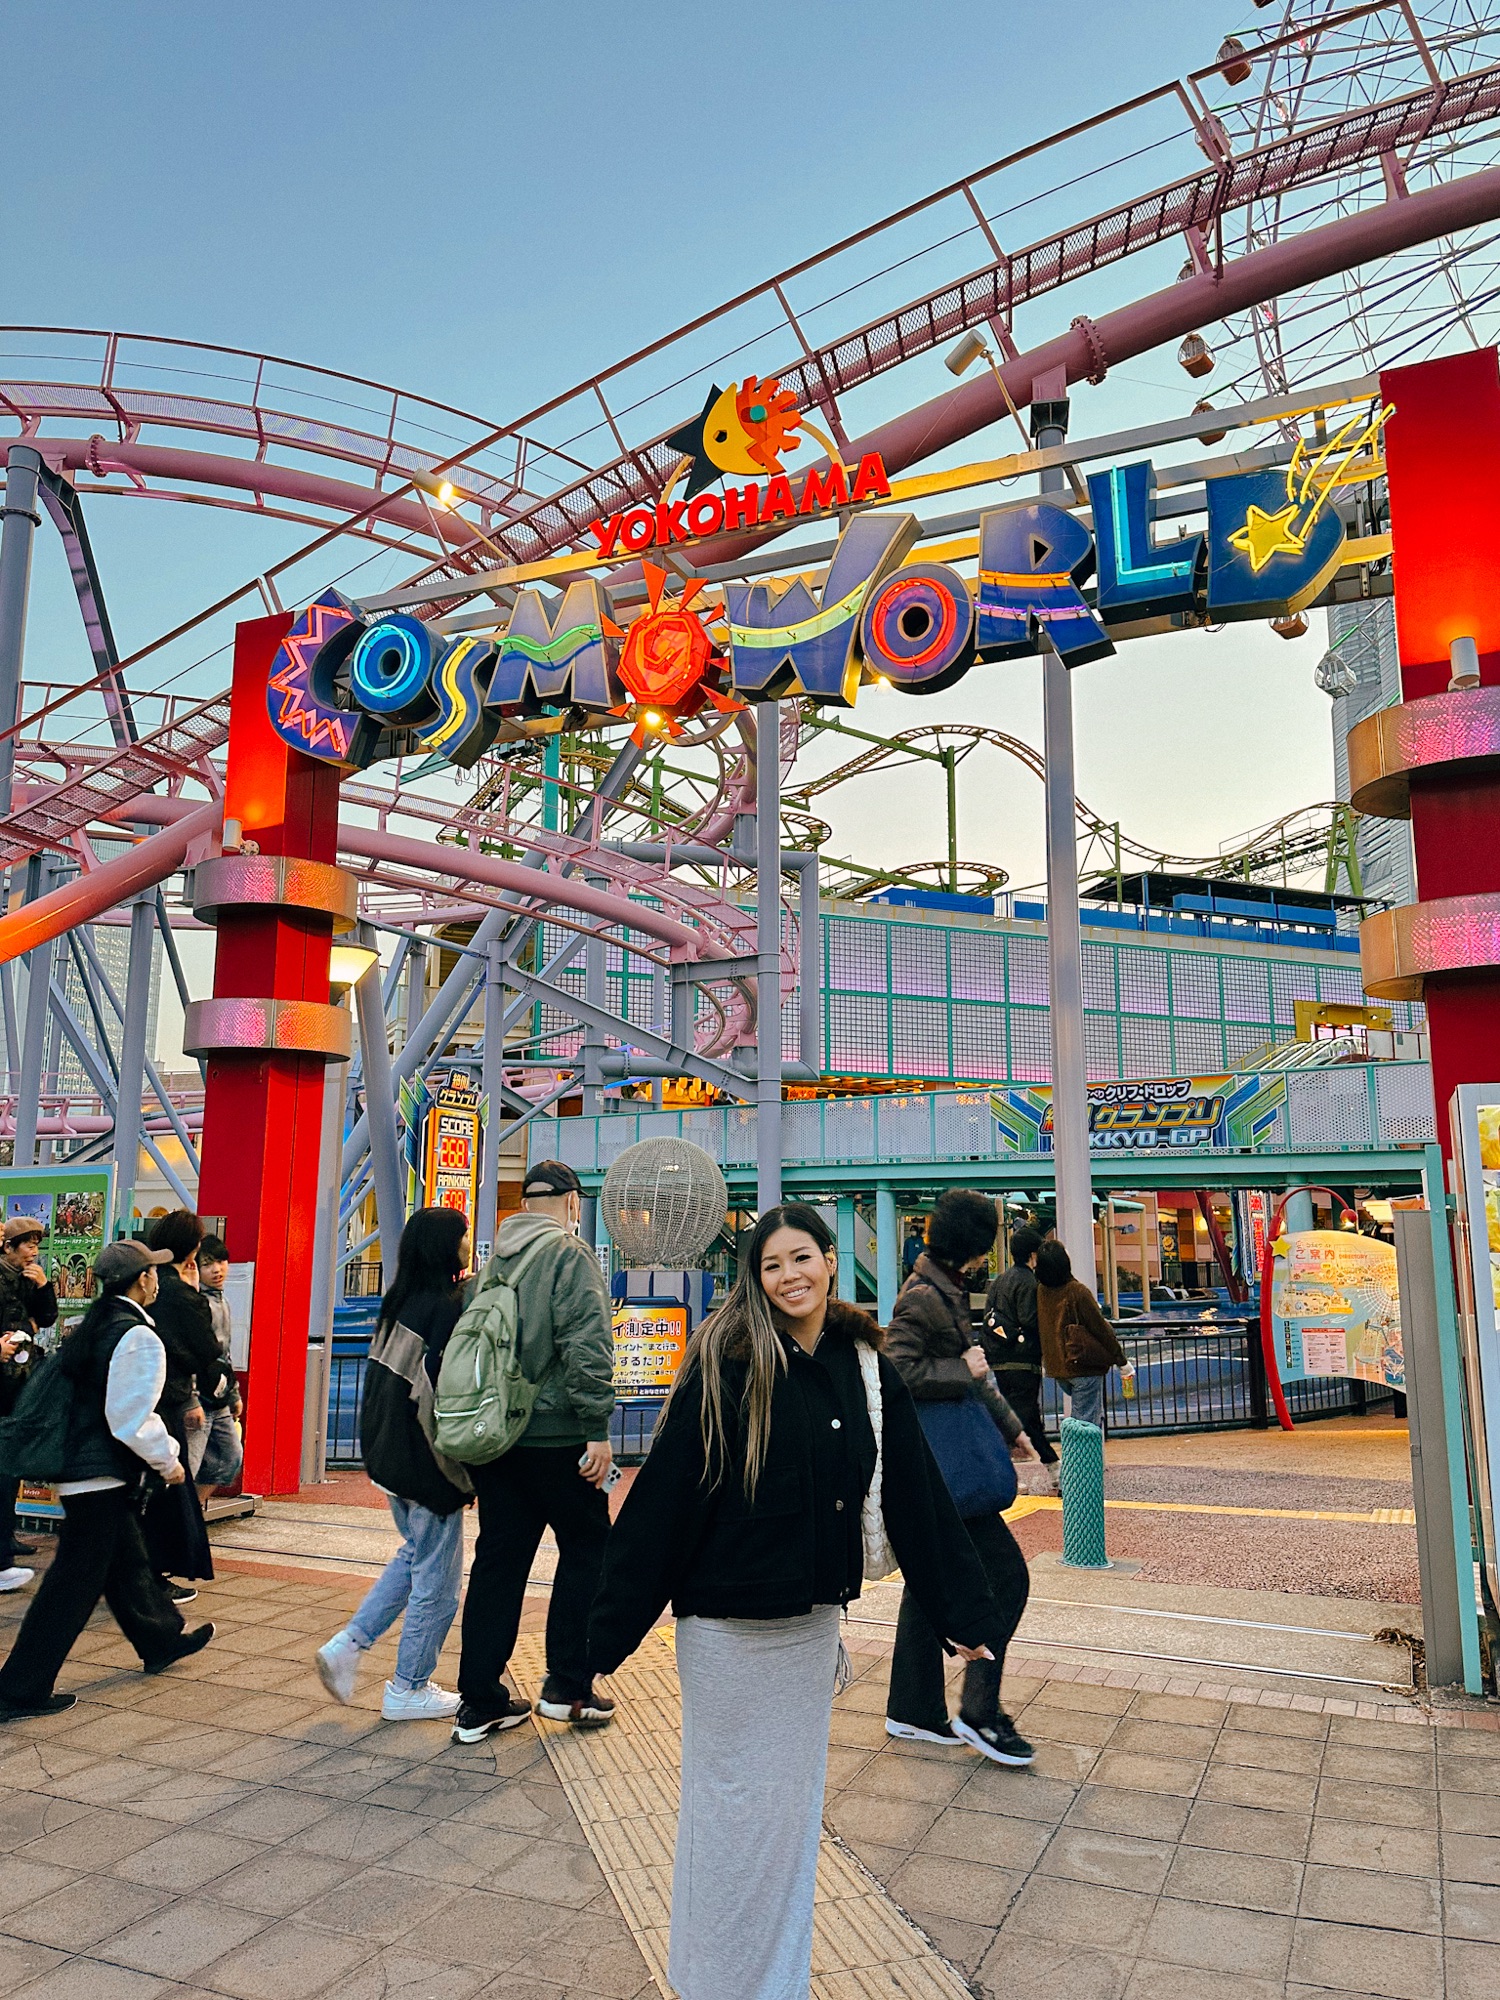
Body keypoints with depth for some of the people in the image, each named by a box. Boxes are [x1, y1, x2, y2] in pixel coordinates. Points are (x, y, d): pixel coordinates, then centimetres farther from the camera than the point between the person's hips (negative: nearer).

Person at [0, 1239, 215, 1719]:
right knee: (74, 1584, 1)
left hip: (77, 1462, 10)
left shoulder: (88, 1328, 9)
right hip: (103, 1476, -10)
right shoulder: (139, 1338, -20)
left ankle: (161, 1642, 39)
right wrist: (167, 1460, -8)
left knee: (127, 1562, 22)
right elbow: (131, 1419, -23)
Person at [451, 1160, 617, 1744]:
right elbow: (586, 1345, -20)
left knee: (498, 1559, 12)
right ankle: (567, 1687, 14)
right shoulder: (570, 1253, -10)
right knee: (586, 1549, 10)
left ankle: (480, 1701, 17)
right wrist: (597, 1429, -18)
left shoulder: (495, 1261, 12)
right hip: (554, 1434, -6)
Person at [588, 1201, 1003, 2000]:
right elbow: (662, 1493, -16)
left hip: (813, 1623, 4)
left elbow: (916, 1496, 3)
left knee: (794, 1806, 18)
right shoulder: (727, 1364, -16)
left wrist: (964, 1609, 7)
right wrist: (611, 1629, -14)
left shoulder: (866, 1370, -2)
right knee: (733, 1805, 11)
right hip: (727, 1628, -4)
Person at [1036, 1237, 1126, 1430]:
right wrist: (1120, 1359, -2)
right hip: (1083, 1366, -6)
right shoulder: (1077, 1292, -18)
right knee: (1088, 1422, 0)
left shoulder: (1040, 1291, -1)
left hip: (1055, 1367, 6)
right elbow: (1100, 1327, -11)